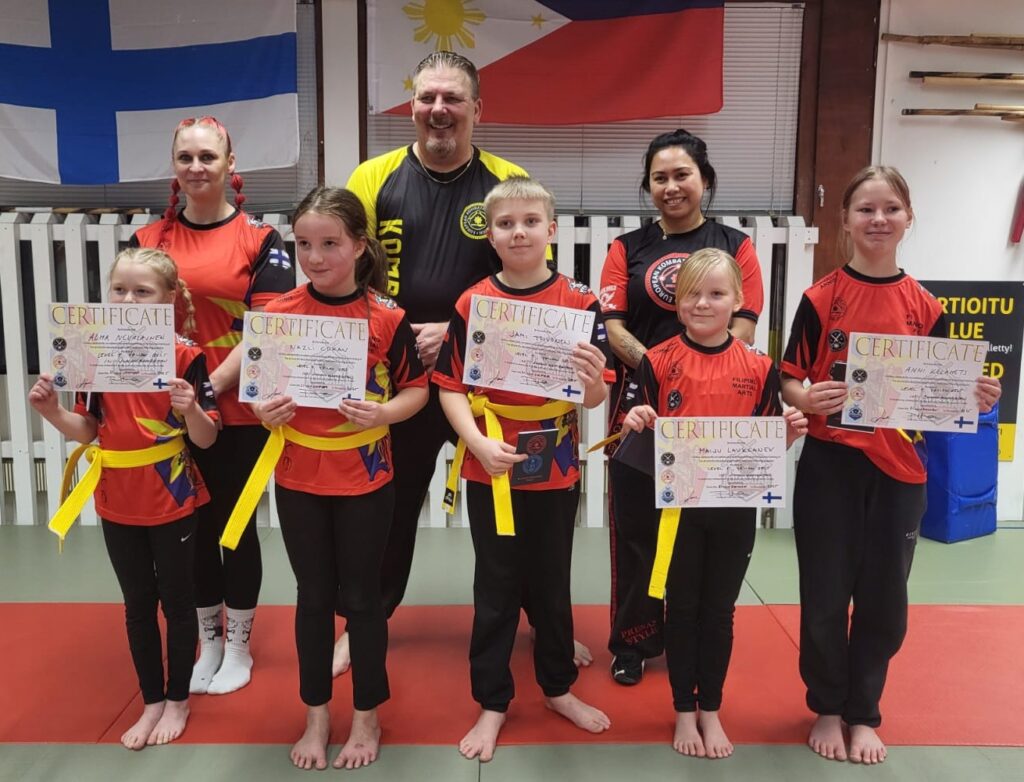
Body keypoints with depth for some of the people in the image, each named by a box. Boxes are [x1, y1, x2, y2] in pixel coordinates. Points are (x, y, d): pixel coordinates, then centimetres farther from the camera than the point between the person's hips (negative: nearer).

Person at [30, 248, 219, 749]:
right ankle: (151, 702, 32)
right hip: (117, 504, 4)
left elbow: (206, 439, -14)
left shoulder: (186, 357, -14)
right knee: (137, 605, 16)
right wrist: (51, 410, -12)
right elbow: (88, 431, 5)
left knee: (176, 602, 12)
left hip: (172, 502, -4)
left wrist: (191, 409, -33)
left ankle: (178, 700, 30)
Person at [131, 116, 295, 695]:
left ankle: (239, 645, 27)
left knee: (234, 522, 8)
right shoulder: (149, 239, 7)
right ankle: (207, 639, 32)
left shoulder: (259, 239, -4)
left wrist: (212, 385, -20)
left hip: (238, 410, -3)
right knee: (191, 524, 13)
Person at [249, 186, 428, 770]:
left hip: (365, 479, -2)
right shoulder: (279, 314, -5)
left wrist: (384, 412, -22)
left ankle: (367, 716, 29)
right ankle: (317, 715, 32)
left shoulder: (386, 317, -11)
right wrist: (264, 410, -15)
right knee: (314, 596, 15)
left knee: (363, 596, 11)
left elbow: (417, 387, -3)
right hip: (298, 479, 2)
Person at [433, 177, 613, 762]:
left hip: (556, 469, 0)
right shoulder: (471, 304, -5)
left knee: (552, 581, 16)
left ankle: (559, 687, 37)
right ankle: (492, 703, 27)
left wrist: (594, 382, -27)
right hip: (489, 469, 0)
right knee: (496, 587, 11)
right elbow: (452, 388, -3)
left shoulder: (579, 301, -6)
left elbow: (596, 397, -4)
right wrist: (478, 443, -19)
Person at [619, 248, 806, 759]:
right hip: (674, 504, -1)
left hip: (734, 507, 2)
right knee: (682, 607, 11)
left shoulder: (759, 368, -1)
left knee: (719, 610, 13)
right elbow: (639, 440, -4)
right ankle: (684, 712, 28)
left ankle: (711, 711, 31)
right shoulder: (657, 362, -6)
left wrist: (790, 432, -16)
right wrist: (635, 425, -26)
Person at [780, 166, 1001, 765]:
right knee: (826, 596, 7)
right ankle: (827, 710, 29)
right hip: (829, 467, -2)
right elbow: (789, 381, -4)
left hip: (899, 469, 3)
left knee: (884, 600, 11)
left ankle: (864, 715, 31)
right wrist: (808, 400, -24)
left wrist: (974, 400, -13)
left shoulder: (926, 308, 3)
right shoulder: (822, 298, -5)